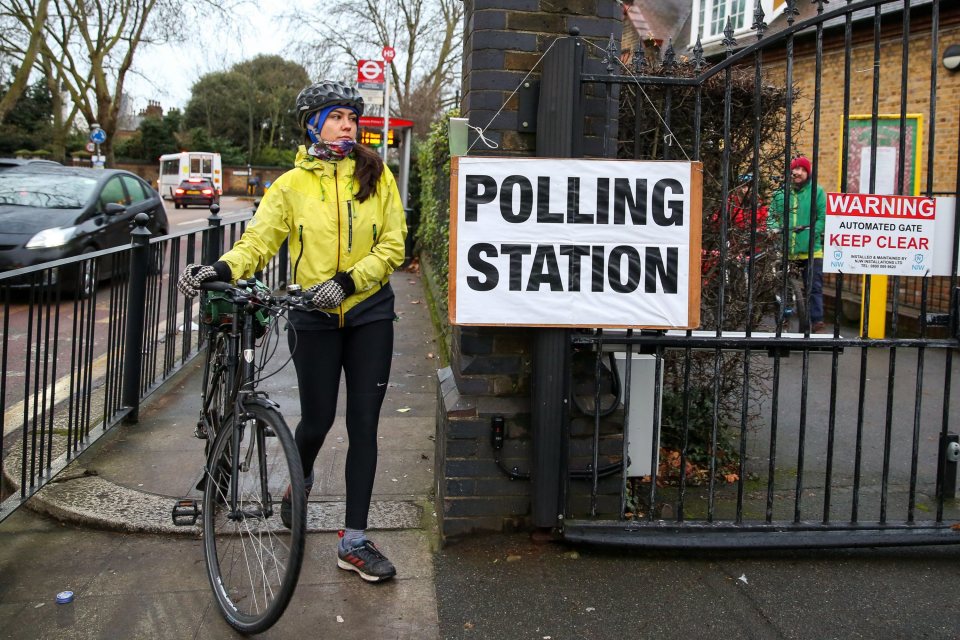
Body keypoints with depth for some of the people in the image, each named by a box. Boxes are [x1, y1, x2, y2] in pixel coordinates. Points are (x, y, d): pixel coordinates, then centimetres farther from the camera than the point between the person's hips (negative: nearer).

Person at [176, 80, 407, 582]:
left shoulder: (376, 176, 2)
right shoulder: (292, 185, 1)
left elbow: (392, 244, -3)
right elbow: (259, 240, -7)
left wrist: (347, 280, -16)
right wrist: (222, 269, -26)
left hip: (369, 314, 1)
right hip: (315, 317, 0)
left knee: (363, 424, 0)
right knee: (317, 418, 6)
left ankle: (354, 541, 9)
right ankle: (300, 480, 43)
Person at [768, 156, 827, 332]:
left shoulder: (817, 191, 2)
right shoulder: (781, 192, 11)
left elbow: (823, 218, -2)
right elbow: (772, 216, 14)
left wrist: (812, 233, -14)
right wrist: (775, 229, -5)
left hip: (811, 249, -3)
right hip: (785, 250, 3)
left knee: (814, 286, -6)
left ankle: (816, 320, -6)